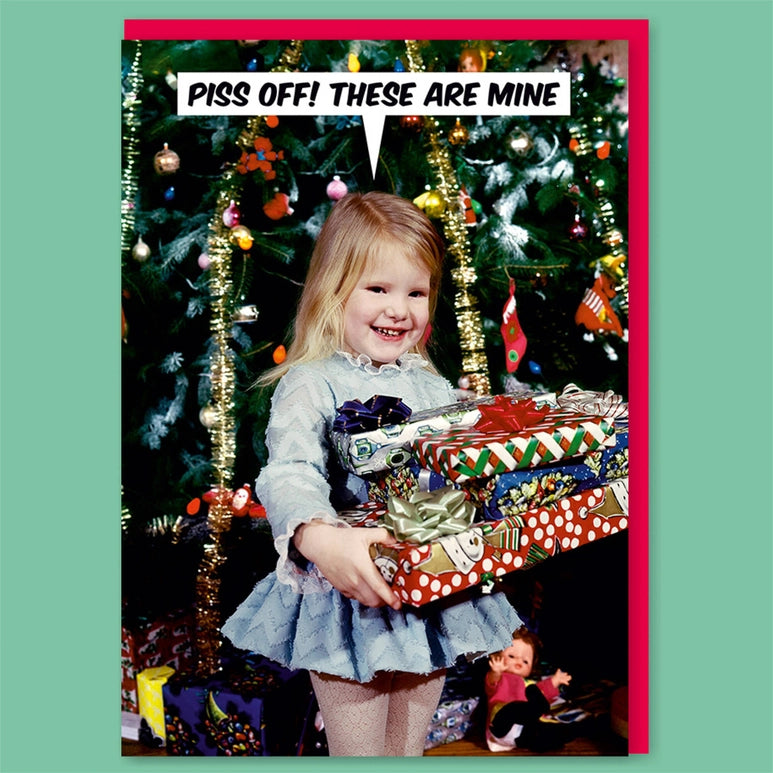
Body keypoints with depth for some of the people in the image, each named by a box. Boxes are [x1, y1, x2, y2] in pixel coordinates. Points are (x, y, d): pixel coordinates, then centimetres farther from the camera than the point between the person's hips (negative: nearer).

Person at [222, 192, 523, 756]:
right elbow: (289, 474, -27)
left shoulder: (435, 388, 8)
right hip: (349, 598, -5)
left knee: (412, 745, 22)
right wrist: (320, 538, -46)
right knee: (360, 751, 8)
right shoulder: (311, 386, -12)